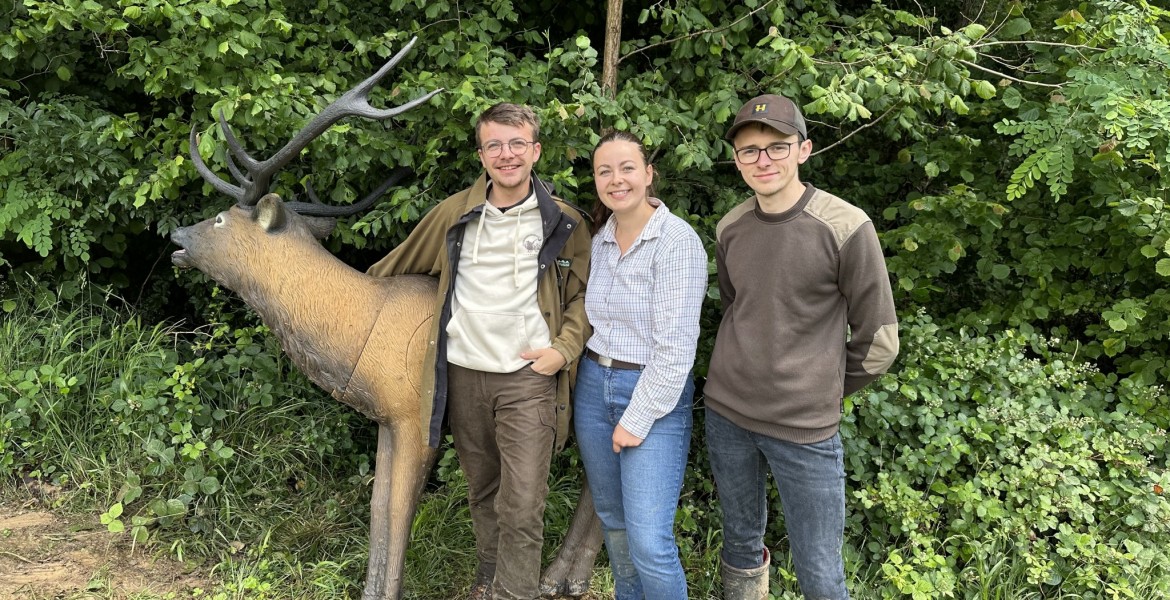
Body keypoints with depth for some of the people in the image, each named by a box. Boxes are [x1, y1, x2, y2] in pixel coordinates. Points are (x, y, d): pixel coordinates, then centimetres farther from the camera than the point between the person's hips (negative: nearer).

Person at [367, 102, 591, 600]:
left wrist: (564, 349, -6)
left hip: (528, 377, -2)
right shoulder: (453, 215, 2)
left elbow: (584, 294, 7)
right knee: (482, 492, 17)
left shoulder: (564, 223, -1)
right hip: (463, 375, 3)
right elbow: (396, 268, 17)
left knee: (522, 508, -7)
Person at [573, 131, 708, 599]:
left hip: (655, 392, -6)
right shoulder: (599, 238, 6)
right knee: (612, 519, 18)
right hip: (593, 386, 7)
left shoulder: (677, 240, -15)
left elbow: (675, 346, -18)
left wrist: (637, 420, -16)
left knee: (649, 541, -8)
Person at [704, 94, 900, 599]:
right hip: (726, 412, 4)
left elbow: (877, 340, -6)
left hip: (804, 427, -4)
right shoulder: (729, 228, 3)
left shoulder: (846, 228, -12)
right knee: (741, 543, 17)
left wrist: (821, 393, 3)